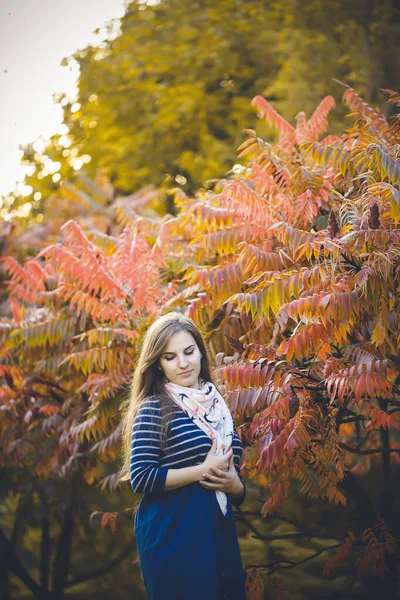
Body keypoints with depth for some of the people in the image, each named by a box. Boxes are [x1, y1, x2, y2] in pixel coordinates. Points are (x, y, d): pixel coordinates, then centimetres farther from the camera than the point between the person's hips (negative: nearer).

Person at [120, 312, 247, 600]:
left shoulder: (219, 407, 11)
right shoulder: (153, 409, -5)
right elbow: (141, 477, -16)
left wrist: (233, 484, -4)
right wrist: (205, 470, -16)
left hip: (220, 531, 6)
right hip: (173, 534, -6)